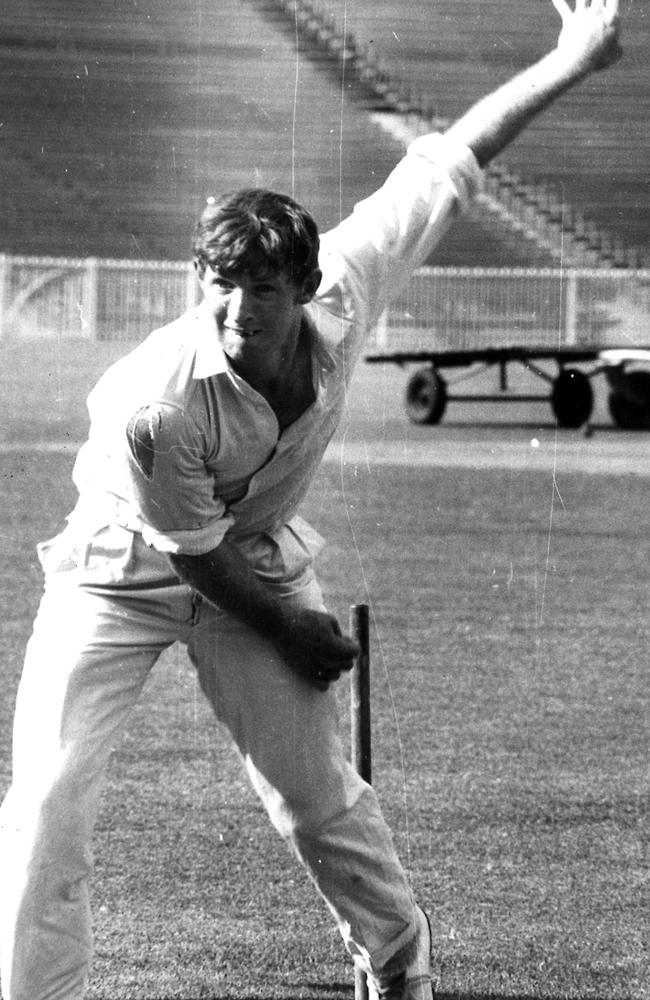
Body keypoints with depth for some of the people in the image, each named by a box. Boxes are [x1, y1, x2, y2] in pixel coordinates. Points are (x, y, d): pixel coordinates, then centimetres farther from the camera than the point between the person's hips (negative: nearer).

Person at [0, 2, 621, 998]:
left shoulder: (346, 287, -24)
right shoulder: (155, 403, -36)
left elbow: (448, 160, -16)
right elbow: (198, 556, -20)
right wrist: (292, 633, -6)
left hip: (260, 556, 4)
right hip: (126, 568, -4)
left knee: (320, 795, 10)